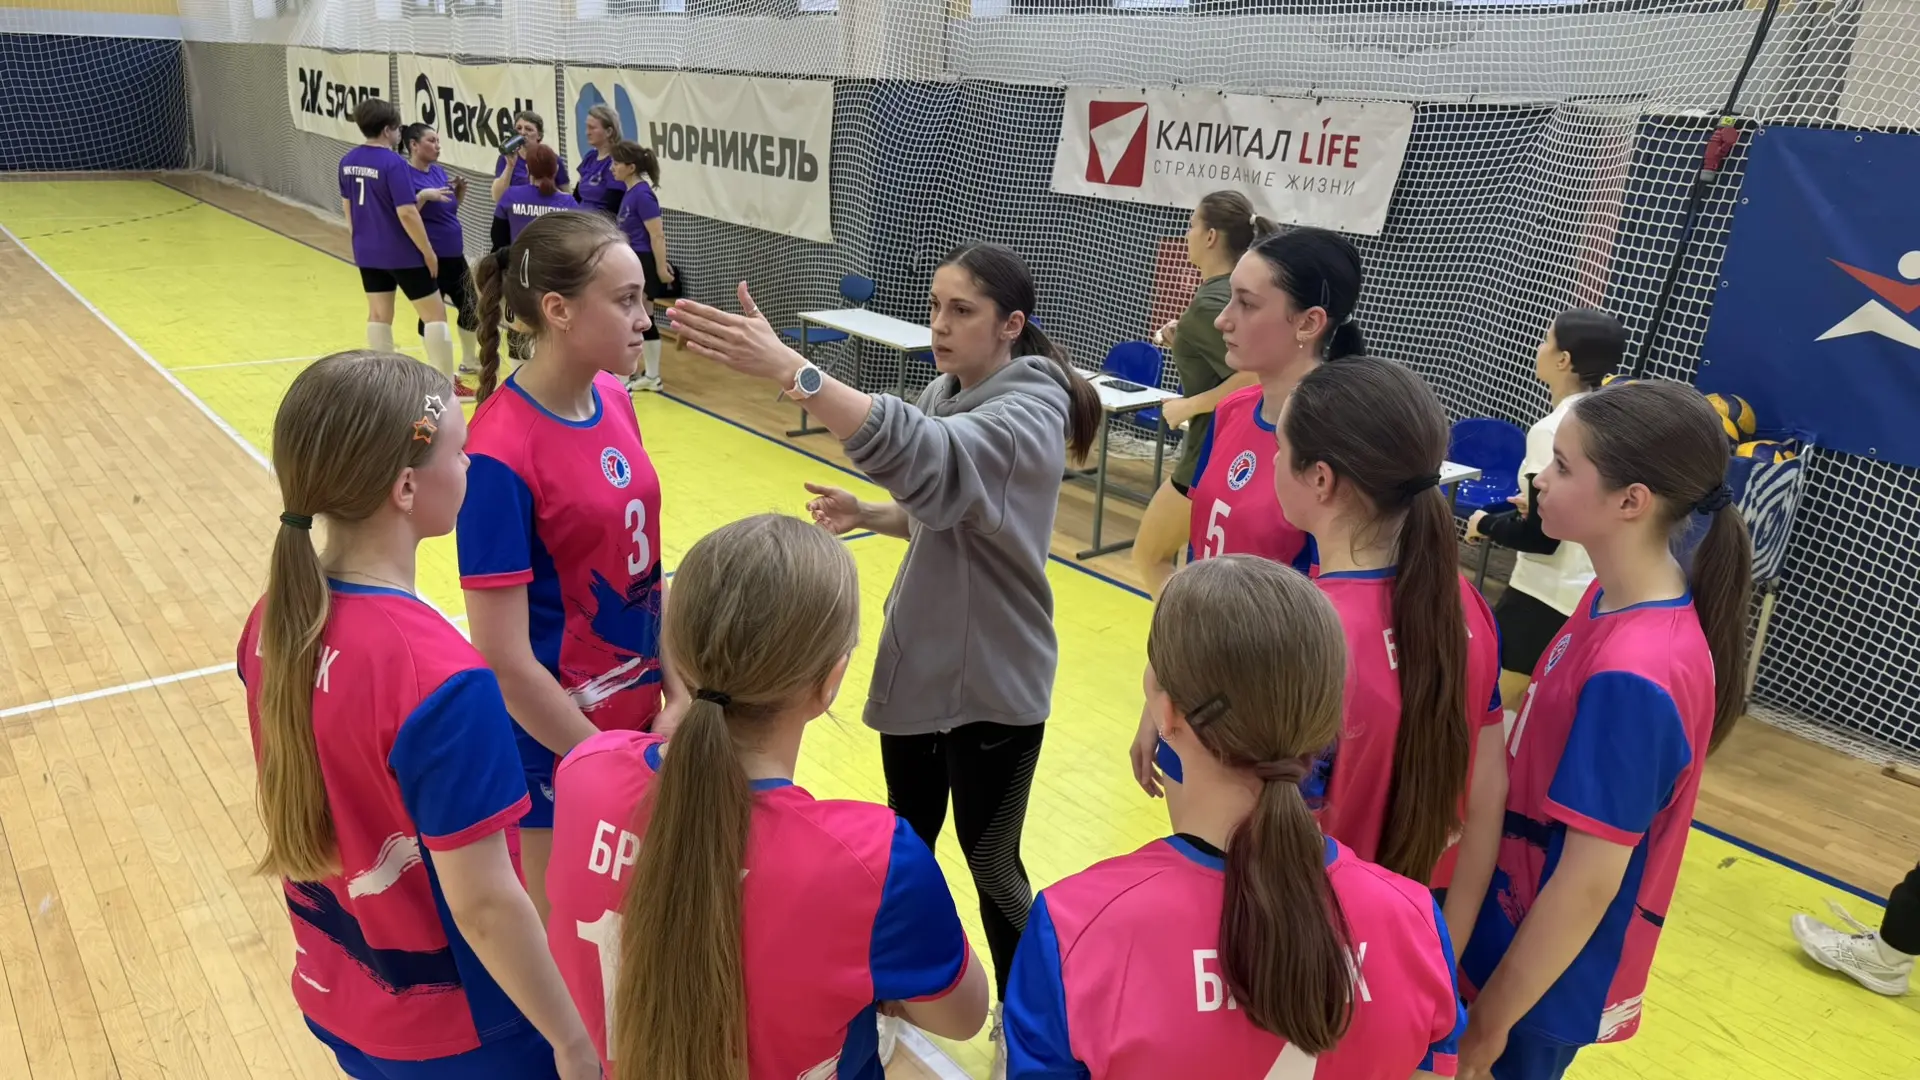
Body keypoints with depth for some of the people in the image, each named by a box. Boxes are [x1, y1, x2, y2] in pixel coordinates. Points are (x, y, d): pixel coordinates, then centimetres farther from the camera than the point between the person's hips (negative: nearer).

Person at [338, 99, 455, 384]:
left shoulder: (347, 161, 5)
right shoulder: (394, 163, -19)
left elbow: (347, 206, 16)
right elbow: (407, 214, -22)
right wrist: (428, 252, -14)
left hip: (367, 252, 8)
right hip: (402, 254, -7)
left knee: (378, 315, 15)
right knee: (435, 314, 1)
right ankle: (445, 384, 0)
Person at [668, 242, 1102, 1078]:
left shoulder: (1030, 412, -22)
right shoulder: (945, 393, 3)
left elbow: (924, 453, -43)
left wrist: (787, 369, -51)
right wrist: (872, 515, -7)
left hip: (992, 680, -7)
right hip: (915, 661, 7)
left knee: (989, 859, 9)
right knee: (906, 843, 20)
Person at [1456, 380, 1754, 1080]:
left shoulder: (1633, 675, -31)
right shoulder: (1618, 598, -4)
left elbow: (1590, 880, -25)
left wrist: (1491, 1020, -14)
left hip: (1548, 971, -7)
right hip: (1523, 923, 7)